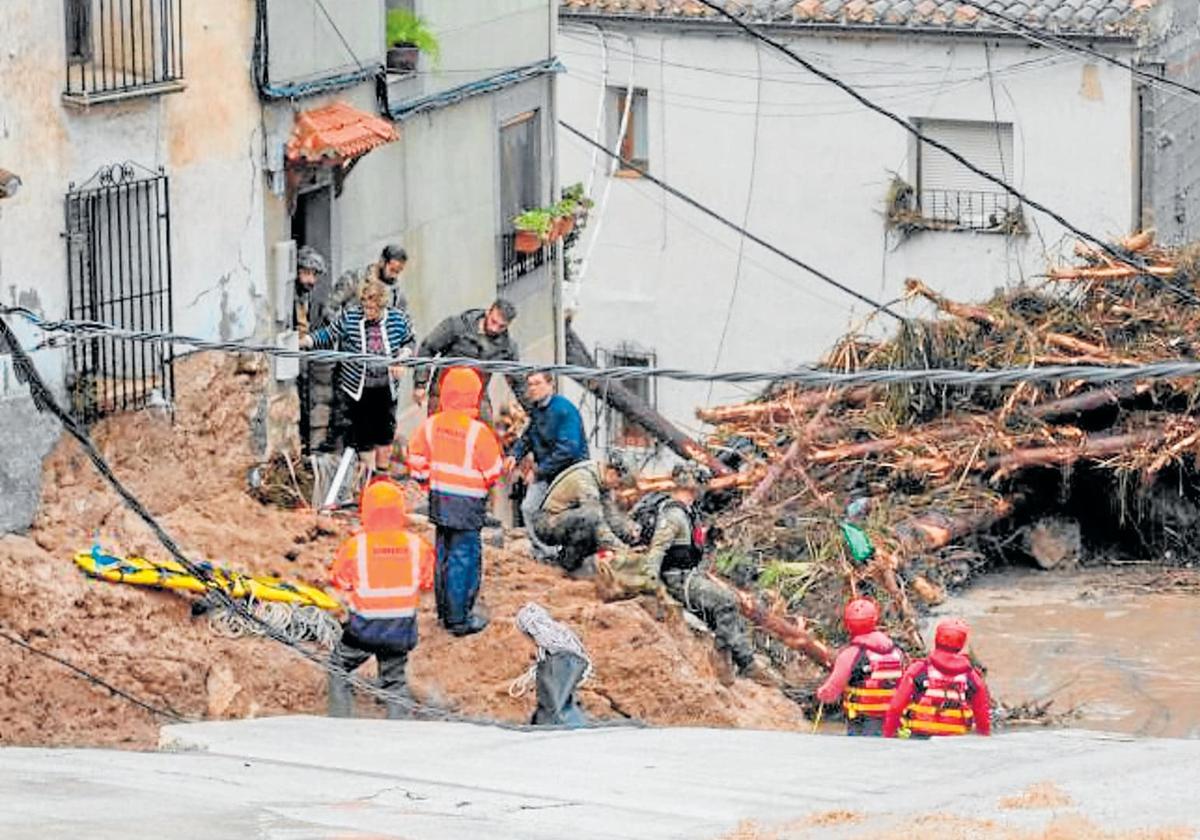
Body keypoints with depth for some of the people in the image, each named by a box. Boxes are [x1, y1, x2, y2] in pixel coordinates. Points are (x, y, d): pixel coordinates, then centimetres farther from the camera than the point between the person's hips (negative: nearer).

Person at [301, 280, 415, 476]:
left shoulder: (398, 319, -6)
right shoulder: (350, 318, -10)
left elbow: (408, 343, 9)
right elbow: (327, 336, -3)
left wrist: (402, 358, -11)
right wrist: (301, 342, -15)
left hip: (386, 388, 2)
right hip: (358, 387, -2)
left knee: (385, 431, 10)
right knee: (364, 433, 2)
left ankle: (383, 471, 27)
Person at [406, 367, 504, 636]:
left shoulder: (431, 425, -2)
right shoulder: (477, 432, -20)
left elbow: (417, 459, 7)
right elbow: (494, 470, -12)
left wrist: (426, 482, 22)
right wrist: (488, 482, 10)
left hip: (439, 500, 6)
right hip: (468, 503, -6)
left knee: (444, 554, 18)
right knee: (464, 558, 0)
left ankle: (444, 610, 28)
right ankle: (459, 618, 2)